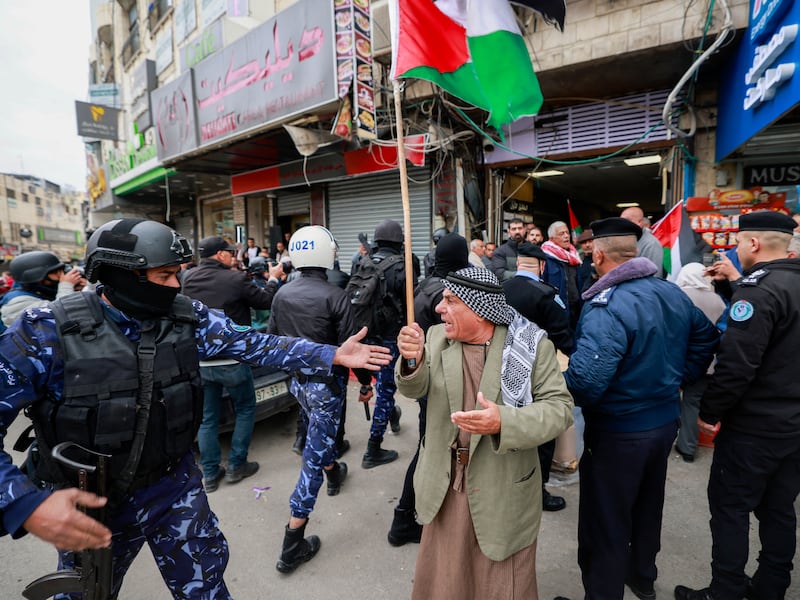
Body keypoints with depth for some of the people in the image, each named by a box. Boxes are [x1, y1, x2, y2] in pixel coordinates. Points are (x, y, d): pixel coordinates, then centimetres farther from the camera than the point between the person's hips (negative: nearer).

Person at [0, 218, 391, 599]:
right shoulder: (45, 333, -21)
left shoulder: (188, 317, -10)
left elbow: (253, 343, -12)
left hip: (176, 489, 2)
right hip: (88, 506, -1)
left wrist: (332, 355, -18)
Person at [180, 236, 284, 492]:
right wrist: (272, 279, 13)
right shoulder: (235, 279, -16)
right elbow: (266, 301, -3)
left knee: (207, 418, 15)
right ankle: (236, 466, 22)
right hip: (232, 361, -5)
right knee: (245, 409, 16)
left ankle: (210, 474, 24)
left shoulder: (188, 279, -1)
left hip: (200, 361, 5)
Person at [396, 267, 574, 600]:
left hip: (503, 489, -3)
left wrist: (504, 422, -32)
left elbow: (560, 407, -15)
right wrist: (412, 360, -31)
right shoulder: (437, 336, -5)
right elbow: (414, 389, -8)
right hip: (446, 486, 3)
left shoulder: (532, 345, -16)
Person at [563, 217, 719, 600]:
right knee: (648, 505, 28)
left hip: (618, 431, -9)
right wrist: (679, 379, 16)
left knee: (606, 522, 10)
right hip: (665, 420, 9)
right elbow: (707, 337, 13)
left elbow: (585, 379, -36)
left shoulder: (607, 307, -28)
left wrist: (559, 392, -16)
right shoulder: (673, 292, 0)